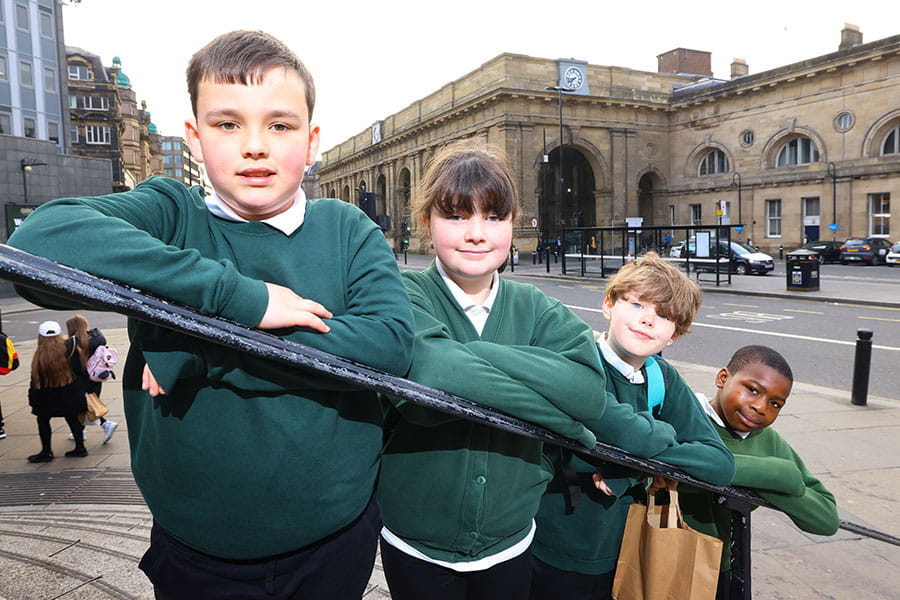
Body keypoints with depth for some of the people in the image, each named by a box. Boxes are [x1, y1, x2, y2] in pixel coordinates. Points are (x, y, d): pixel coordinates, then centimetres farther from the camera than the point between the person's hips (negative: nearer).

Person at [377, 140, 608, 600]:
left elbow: (590, 389, -21)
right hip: (415, 549, -2)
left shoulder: (536, 310, -4)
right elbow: (428, 382, -34)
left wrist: (472, 354, -27)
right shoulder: (406, 297, -14)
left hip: (510, 542, 3)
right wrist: (561, 414, -26)